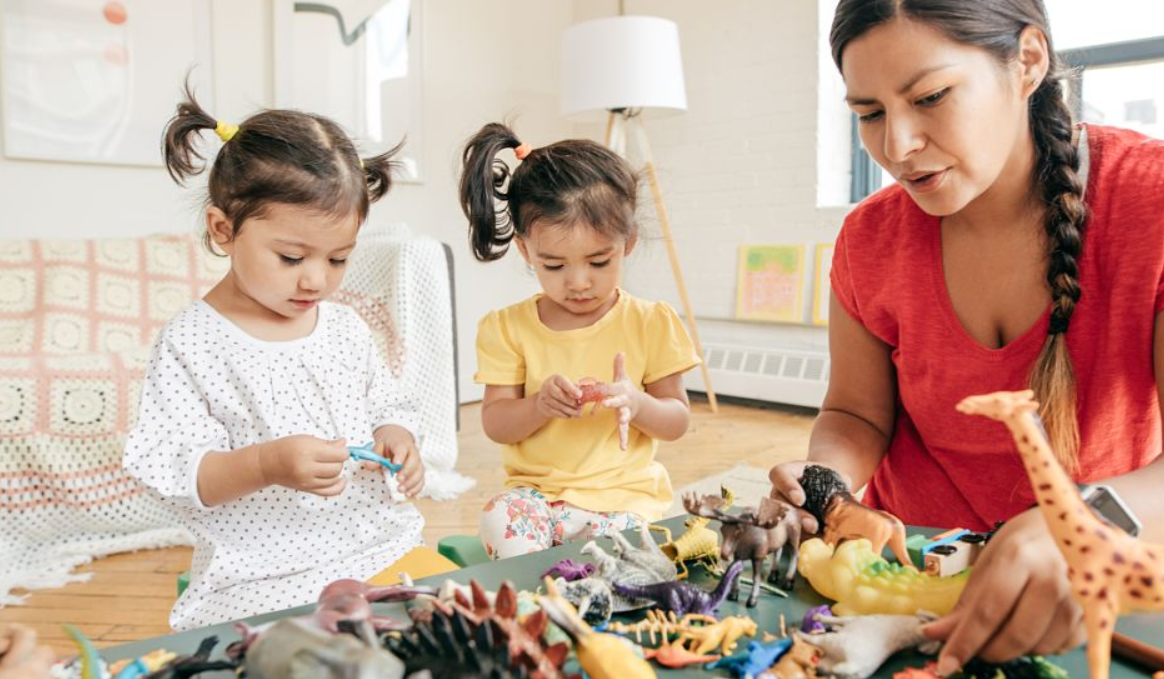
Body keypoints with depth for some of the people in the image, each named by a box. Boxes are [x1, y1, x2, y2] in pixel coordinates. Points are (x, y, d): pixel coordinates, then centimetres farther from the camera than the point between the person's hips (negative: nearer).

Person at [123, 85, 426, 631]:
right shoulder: (190, 345, -6)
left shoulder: (347, 329, 8)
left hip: (376, 543, 5)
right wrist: (265, 465, -26)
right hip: (263, 576, -4)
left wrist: (395, 437, -4)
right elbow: (168, 470, -10)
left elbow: (389, 406, 19)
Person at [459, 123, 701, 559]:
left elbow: (677, 421, 3)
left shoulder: (651, 324, 0)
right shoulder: (508, 328, 2)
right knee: (499, 523, -30)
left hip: (624, 495, 0)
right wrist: (538, 405, -21)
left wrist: (637, 404, -20)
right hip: (534, 492, 1)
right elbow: (494, 424, 2)